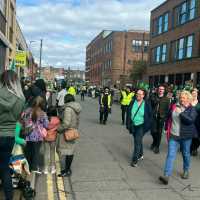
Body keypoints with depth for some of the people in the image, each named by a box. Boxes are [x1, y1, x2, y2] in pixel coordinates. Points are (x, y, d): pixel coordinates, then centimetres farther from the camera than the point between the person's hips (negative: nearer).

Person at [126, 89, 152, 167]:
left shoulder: (147, 104, -9)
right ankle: (140, 155, 38)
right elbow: (128, 113, 4)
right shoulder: (132, 102, -1)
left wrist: (147, 126, -7)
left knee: (137, 141, -10)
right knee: (138, 141, 19)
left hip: (141, 126, -4)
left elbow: (149, 116, -3)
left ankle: (135, 159, -3)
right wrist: (128, 124, 1)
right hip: (133, 125, 4)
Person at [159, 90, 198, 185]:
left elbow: (191, 120, -21)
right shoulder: (174, 106, 3)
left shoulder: (191, 109, -4)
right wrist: (167, 129, 11)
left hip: (186, 136, -1)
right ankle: (166, 175, -12)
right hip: (173, 135, 1)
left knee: (186, 154, 16)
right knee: (171, 154, -7)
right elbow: (169, 118, 13)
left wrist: (181, 113, -26)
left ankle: (186, 171, 39)